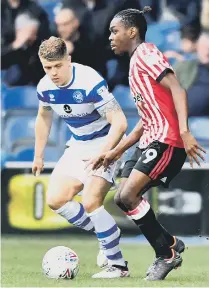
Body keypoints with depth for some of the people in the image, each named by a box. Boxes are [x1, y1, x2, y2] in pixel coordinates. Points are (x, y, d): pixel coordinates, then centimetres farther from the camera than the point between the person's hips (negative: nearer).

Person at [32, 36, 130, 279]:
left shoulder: (90, 82, -29)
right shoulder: (45, 87, -7)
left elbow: (119, 122, -29)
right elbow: (44, 117, 15)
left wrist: (103, 153, -38)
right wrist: (38, 155, 19)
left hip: (104, 143, -7)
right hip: (77, 147, 7)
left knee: (90, 202, -21)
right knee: (55, 200, -3)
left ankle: (118, 265, -11)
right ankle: (106, 237, 13)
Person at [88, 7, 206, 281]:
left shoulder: (146, 53, -6)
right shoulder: (136, 63, 23)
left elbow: (177, 90, -19)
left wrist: (184, 132, -31)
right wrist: (114, 153, 24)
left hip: (167, 140, -10)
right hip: (151, 140, 10)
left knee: (128, 196, -18)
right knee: (122, 198, 4)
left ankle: (166, 254, -6)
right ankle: (170, 244, 12)